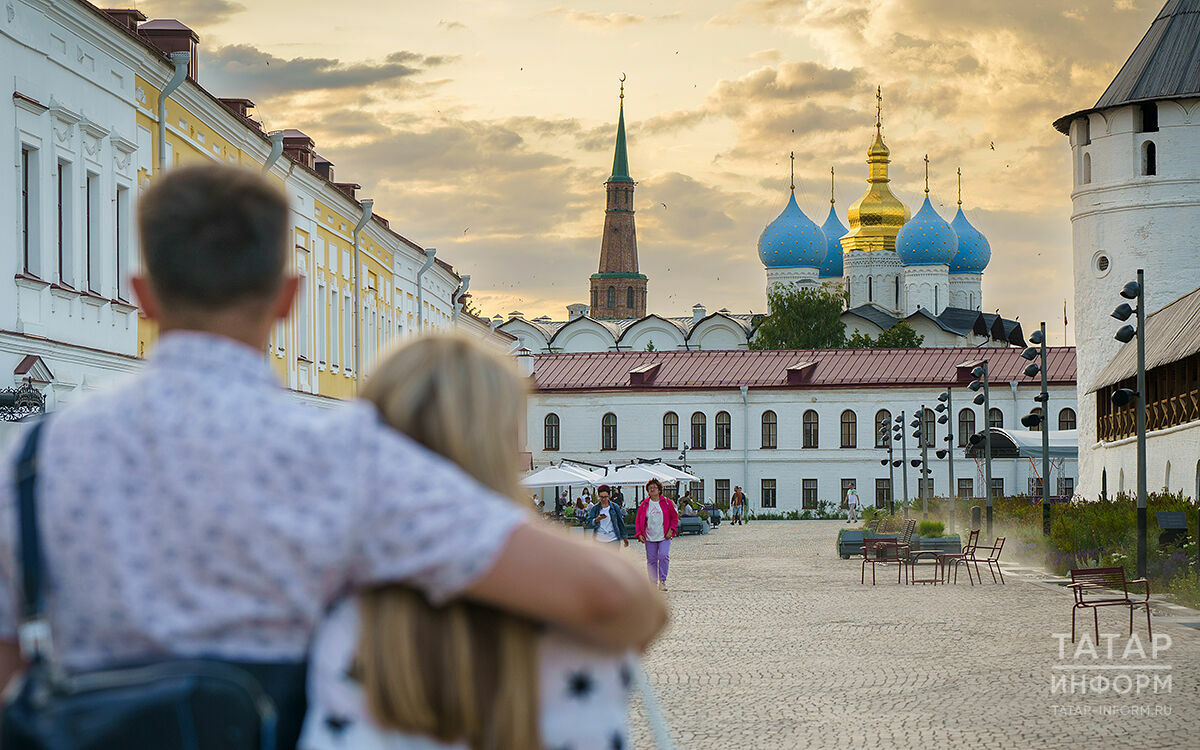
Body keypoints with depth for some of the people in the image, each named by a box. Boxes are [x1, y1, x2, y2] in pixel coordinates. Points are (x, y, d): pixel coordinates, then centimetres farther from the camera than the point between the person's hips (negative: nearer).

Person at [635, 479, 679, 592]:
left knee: (663, 556, -18)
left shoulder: (667, 503, 2)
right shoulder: (644, 505, 5)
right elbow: (638, 521, 11)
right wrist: (639, 534, 0)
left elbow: (675, 518, 10)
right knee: (651, 560, 2)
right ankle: (653, 583, 12)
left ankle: (662, 580, -6)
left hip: (664, 537, -2)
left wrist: (671, 530, -4)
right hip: (649, 538, 2)